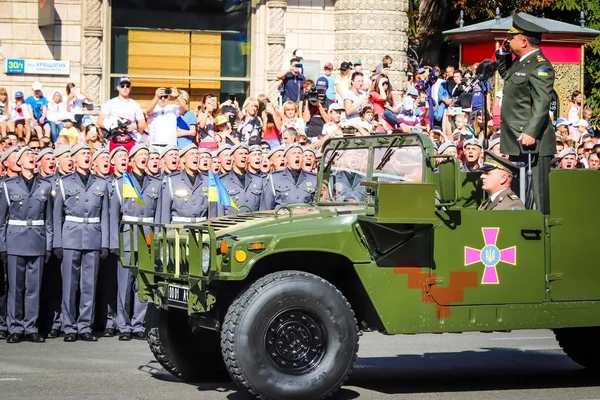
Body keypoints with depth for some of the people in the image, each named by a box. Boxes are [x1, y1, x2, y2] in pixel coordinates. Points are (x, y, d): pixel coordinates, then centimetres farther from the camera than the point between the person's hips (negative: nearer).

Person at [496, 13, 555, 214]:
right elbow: (505, 74, 39)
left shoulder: (540, 65, -13)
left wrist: (531, 133, -29)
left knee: (536, 193, -9)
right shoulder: (519, 62, 17)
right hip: (517, 143, 10)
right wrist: (503, 53, 22)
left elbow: (541, 102, -21)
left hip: (531, 142, -10)